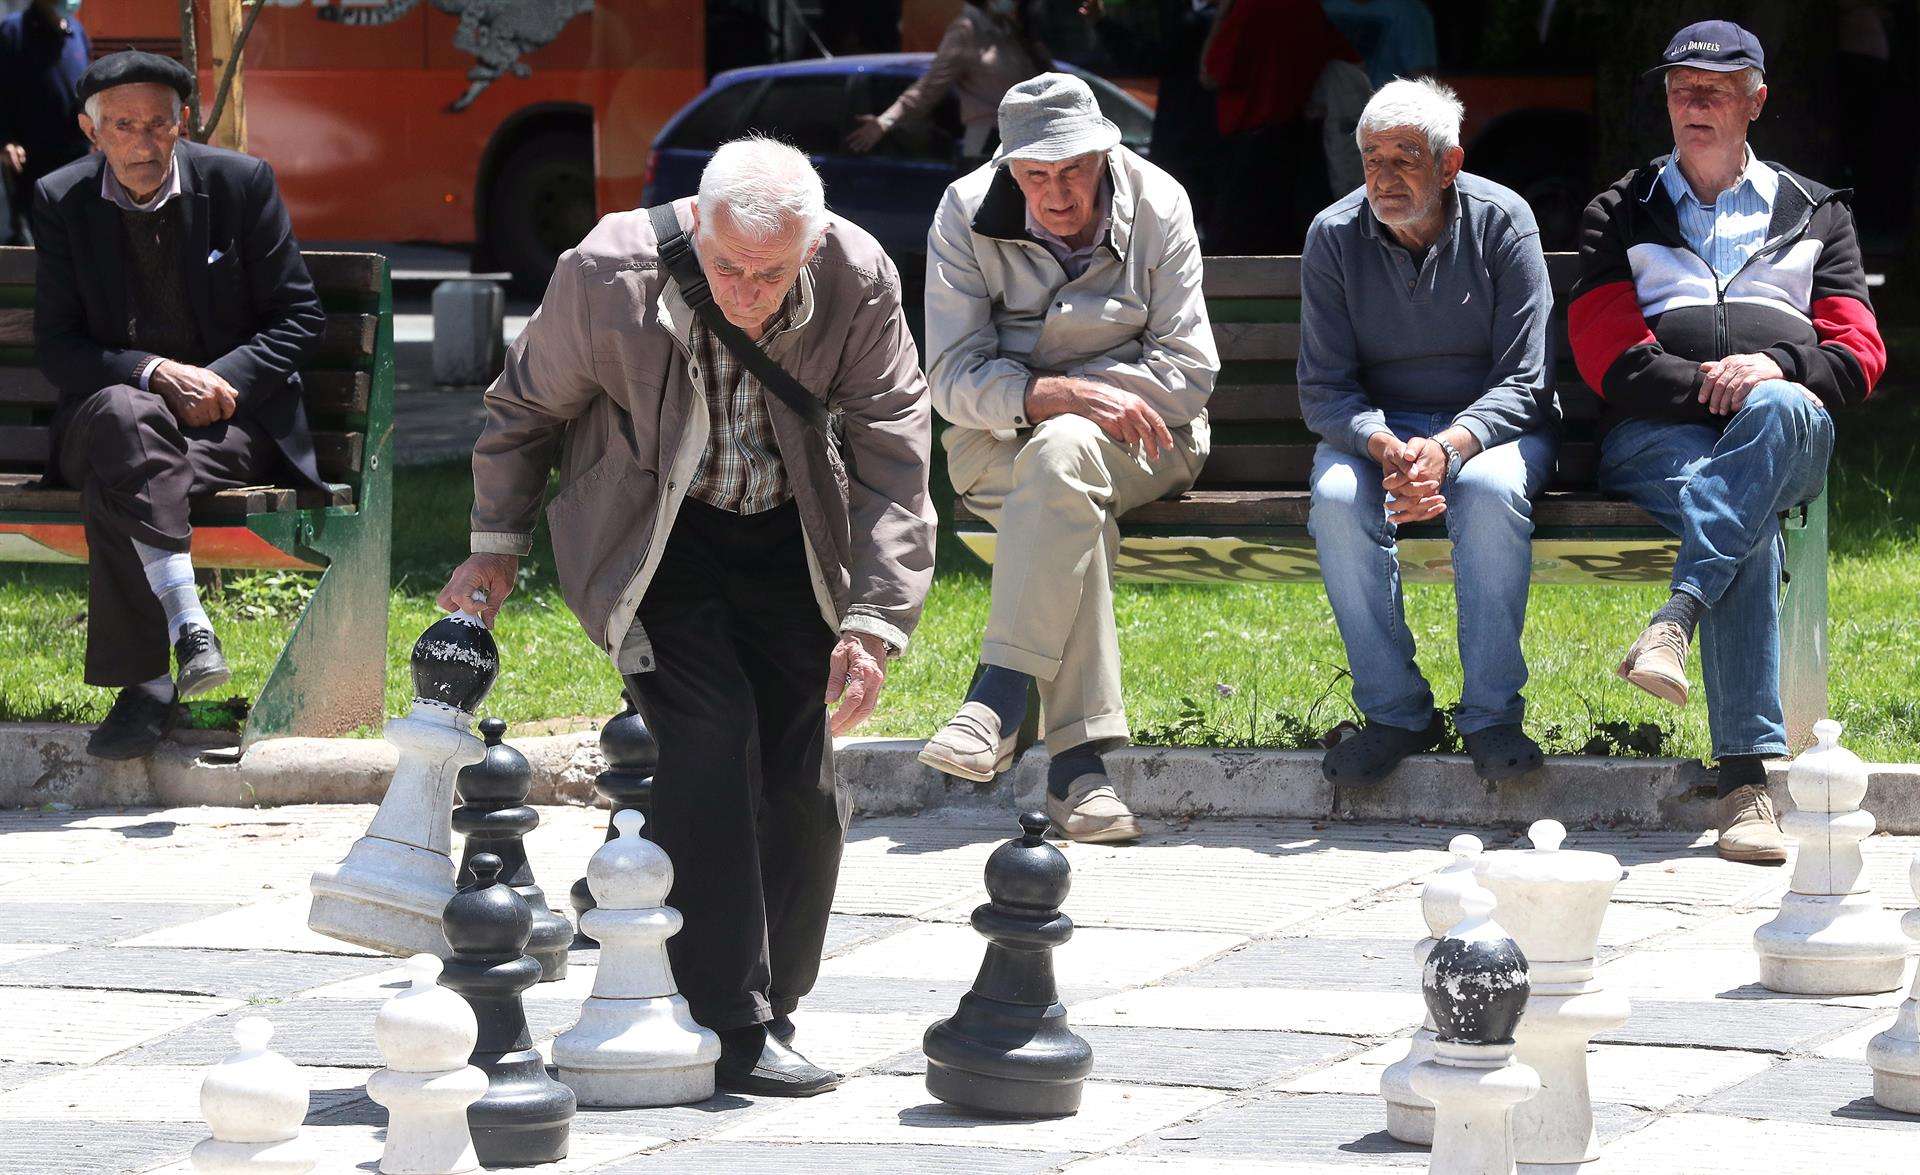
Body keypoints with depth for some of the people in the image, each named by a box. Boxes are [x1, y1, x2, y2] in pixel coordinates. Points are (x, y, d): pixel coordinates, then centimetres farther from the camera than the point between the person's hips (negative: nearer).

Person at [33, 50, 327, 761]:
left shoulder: (241, 183, 0)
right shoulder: (61, 202, 3)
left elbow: (298, 317, 2)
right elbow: (57, 348, 0)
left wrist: (221, 381, -15)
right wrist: (152, 372, -18)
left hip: (231, 420, -1)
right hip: (108, 417, 1)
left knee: (116, 485, -33)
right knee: (126, 417, -38)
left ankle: (145, 682, -29)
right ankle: (188, 626, -45)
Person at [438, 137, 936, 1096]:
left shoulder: (859, 285, -20)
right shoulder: (609, 278, -24)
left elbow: (893, 459, -14)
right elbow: (525, 407, -4)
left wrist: (874, 620, -21)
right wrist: (497, 542, 2)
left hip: (789, 539, 3)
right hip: (655, 540, -3)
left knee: (802, 782, -2)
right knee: (708, 738, -20)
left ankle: (772, 1006, 16)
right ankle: (730, 1027, -17)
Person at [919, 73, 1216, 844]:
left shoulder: (1157, 207, -4)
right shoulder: (966, 217, -4)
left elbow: (1189, 374, -6)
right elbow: (954, 381, -9)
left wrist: (1060, 392, -14)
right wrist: (1057, 395, -27)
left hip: (1137, 444, 0)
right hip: (1000, 446, 0)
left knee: (1062, 452, -38)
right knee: (1072, 494, -37)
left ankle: (997, 696, -42)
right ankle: (1079, 758, -45)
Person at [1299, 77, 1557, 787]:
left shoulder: (1500, 223, -9)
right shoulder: (1334, 236, -4)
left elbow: (1521, 381, -12)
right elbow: (1324, 390, -6)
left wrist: (1448, 449, -31)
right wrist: (1386, 449, -28)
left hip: (1491, 424, -2)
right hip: (1377, 426, 2)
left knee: (1490, 492, -36)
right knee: (1337, 501, -31)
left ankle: (1492, 715, -25)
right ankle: (1395, 713, -20)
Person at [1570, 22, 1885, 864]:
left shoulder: (1814, 215, 26)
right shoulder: (1621, 216, 24)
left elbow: (1858, 353, 13)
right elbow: (1605, 353, 8)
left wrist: (1777, 368, -9)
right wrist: (1707, 383, -9)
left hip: (1779, 442, 1)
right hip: (1656, 437, -1)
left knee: (1787, 411, -42)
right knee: (1751, 533, -38)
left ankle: (1676, 617, -55)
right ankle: (1745, 778, -49)